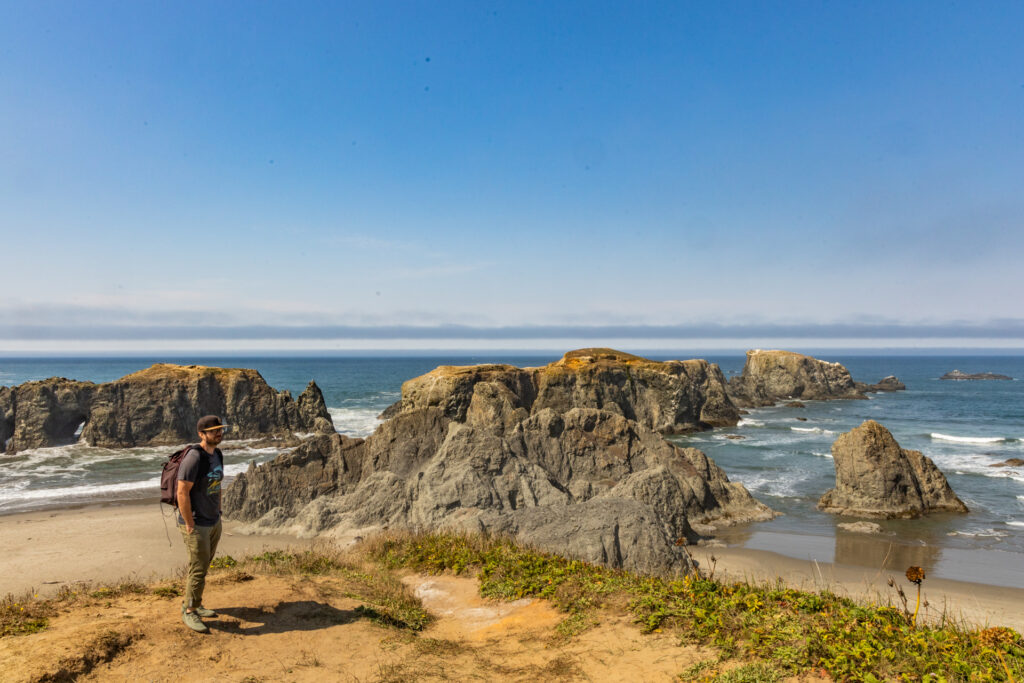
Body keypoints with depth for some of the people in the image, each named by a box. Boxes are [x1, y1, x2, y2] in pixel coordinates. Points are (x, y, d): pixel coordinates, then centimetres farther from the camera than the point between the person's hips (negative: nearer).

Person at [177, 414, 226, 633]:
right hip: (196, 525, -8)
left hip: (214, 522, 8)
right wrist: (190, 526, -19)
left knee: (203, 566, 17)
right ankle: (189, 611, 14)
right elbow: (182, 492, -22)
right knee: (198, 569, -2)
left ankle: (195, 604, 31)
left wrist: (218, 513, 15)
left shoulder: (217, 454, 6)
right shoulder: (194, 457, -21)